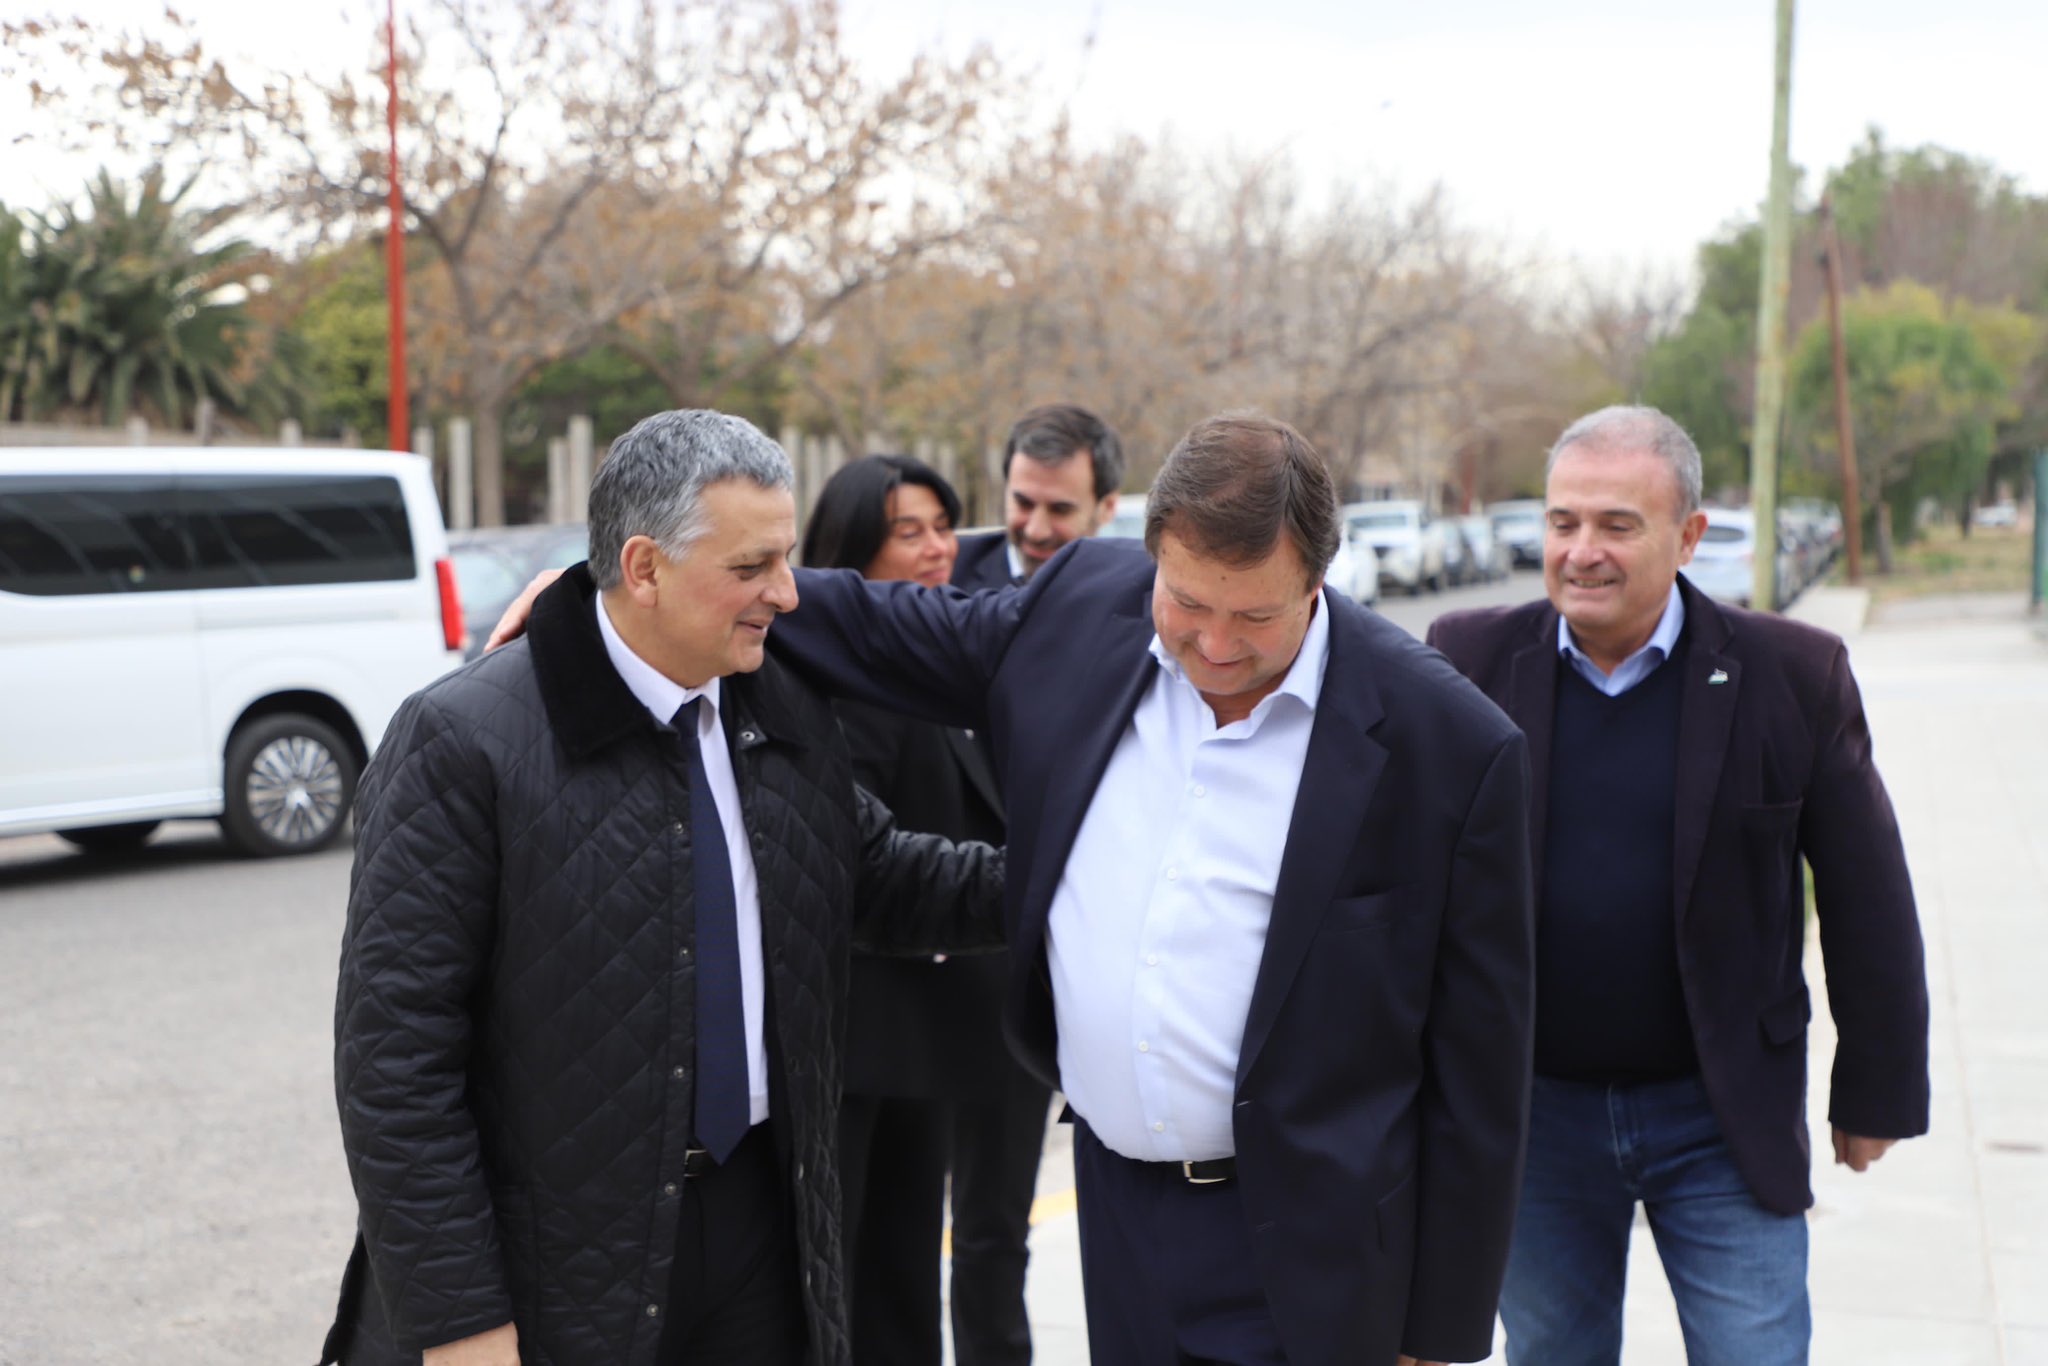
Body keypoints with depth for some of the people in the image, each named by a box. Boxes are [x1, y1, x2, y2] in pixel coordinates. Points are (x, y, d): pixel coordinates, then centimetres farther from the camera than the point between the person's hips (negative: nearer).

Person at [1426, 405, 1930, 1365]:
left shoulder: (1793, 676, -8)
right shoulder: (1470, 661, -5)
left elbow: (1866, 905, -1)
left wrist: (1878, 1094, 3)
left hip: (1723, 1119, -1)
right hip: (1532, 1110, 2)